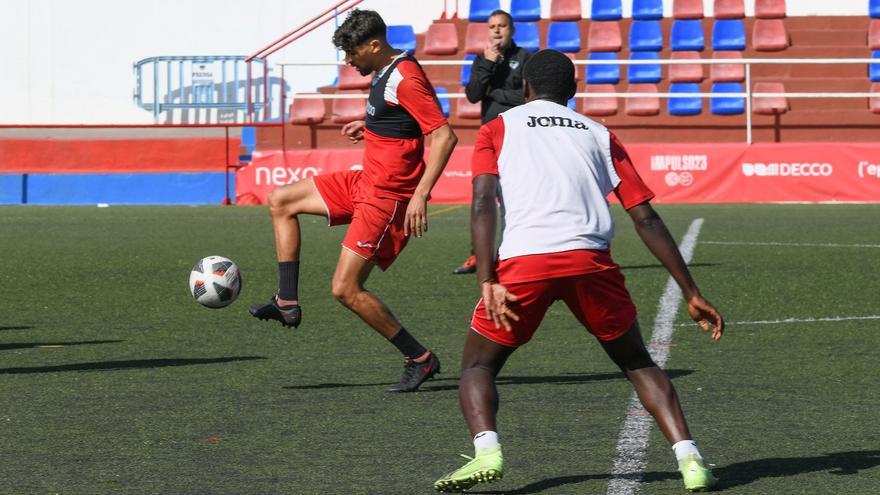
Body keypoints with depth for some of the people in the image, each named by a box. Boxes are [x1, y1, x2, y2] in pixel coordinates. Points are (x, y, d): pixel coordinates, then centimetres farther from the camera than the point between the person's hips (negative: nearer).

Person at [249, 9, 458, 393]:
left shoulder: (404, 78, -21)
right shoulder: (385, 72, 9)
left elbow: (444, 135, -26)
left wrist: (420, 195, -31)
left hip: (387, 197, -11)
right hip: (366, 182, 11)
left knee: (345, 289, -11)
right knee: (280, 201, 16)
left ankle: (420, 360, -2)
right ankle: (287, 303, 14)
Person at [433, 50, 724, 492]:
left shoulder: (498, 129, 20)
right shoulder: (599, 135, 24)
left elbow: (483, 203, 1)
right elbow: (646, 219, 16)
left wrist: (487, 282, -6)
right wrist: (691, 293, 17)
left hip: (523, 261, -2)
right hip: (590, 260, 2)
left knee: (478, 365, 17)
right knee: (638, 363, 21)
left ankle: (487, 451, -10)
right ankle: (689, 458, 3)